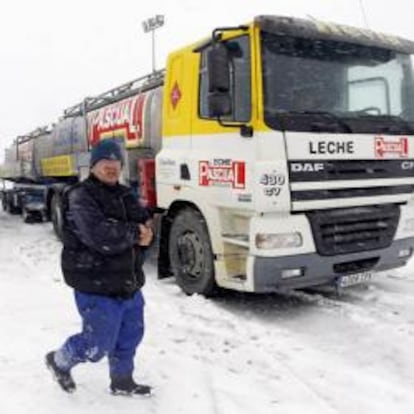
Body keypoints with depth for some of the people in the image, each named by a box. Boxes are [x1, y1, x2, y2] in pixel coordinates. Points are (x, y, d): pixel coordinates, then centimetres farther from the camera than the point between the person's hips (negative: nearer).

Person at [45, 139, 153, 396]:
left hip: (129, 282, 8)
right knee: (98, 345, 2)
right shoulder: (80, 196, -14)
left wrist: (145, 234, -15)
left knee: (131, 336, 17)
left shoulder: (125, 195, 11)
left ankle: (122, 382, 38)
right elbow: (100, 236, -28)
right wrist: (134, 233, -14)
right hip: (97, 287, -8)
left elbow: (146, 224, 10)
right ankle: (59, 361, 31)